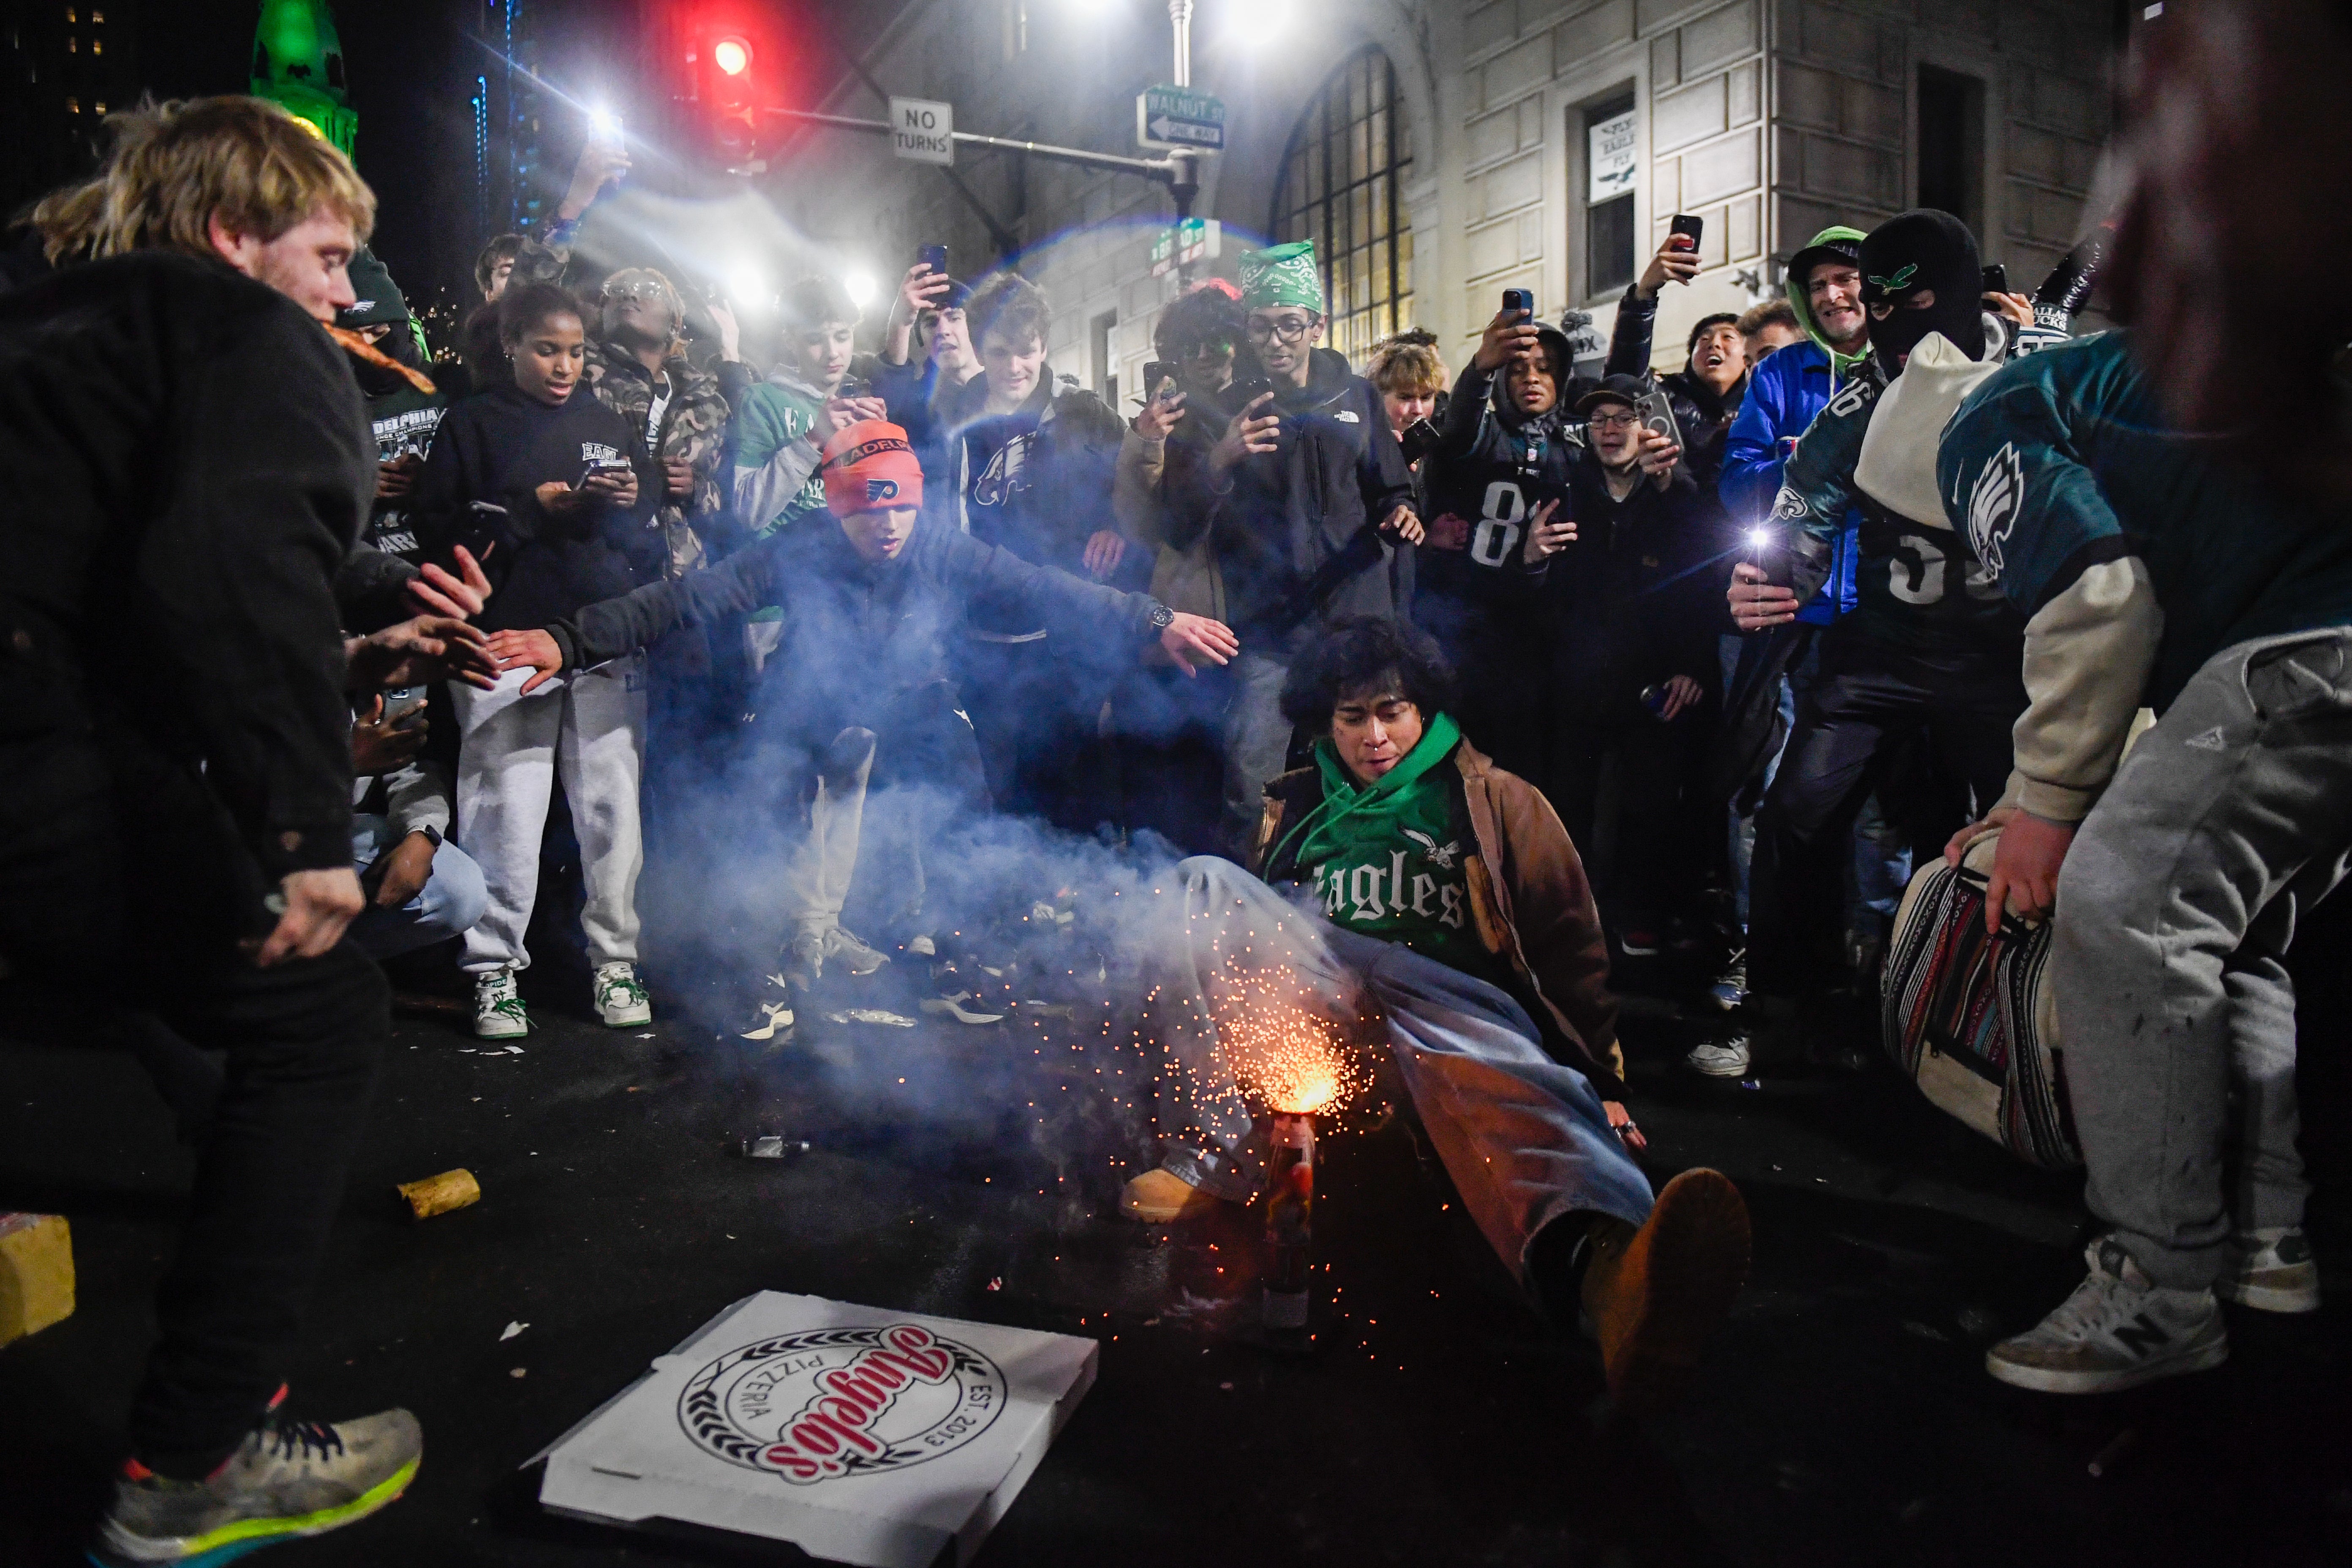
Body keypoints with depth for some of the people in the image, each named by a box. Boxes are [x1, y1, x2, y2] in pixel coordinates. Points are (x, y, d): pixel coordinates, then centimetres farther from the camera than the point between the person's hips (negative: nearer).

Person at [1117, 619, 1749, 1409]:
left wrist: (1601, 1080, 2)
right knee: (1201, 886, -20)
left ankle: (1605, 1265, -76)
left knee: (1501, 1082, -41)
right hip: (1318, 1001, 3)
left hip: (1453, 1002, -3)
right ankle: (1209, 1156, -30)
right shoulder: (1296, 808, 25)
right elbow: (1249, 927, 31)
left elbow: (1570, 947, 11)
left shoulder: (1497, 803, 17)